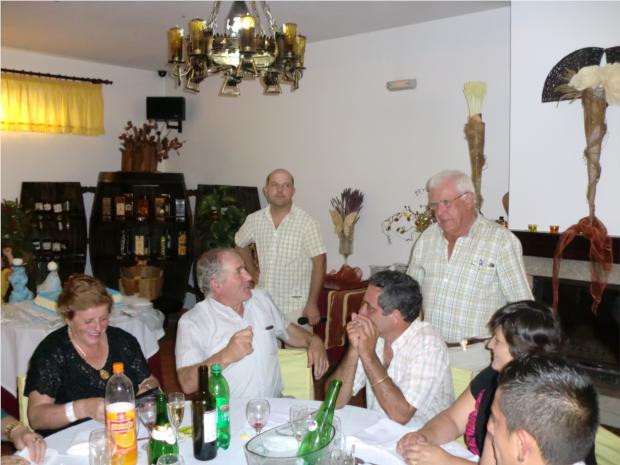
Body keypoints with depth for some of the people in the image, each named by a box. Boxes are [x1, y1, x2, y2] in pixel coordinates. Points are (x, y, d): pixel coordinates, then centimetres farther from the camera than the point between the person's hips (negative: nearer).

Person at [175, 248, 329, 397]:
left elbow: (288, 330, 24)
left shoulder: (262, 298, 10)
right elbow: (187, 384, -15)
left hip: (275, 404, 1)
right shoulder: (192, 322, -8)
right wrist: (226, 356, -25)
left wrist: (313, 340, 6)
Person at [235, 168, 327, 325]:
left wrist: (312, 303, -12)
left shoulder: (306, 222, -13)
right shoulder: (255, 220, 0)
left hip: (296, 306, -4)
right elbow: (240, 243, 20)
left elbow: (319, 263, -11)